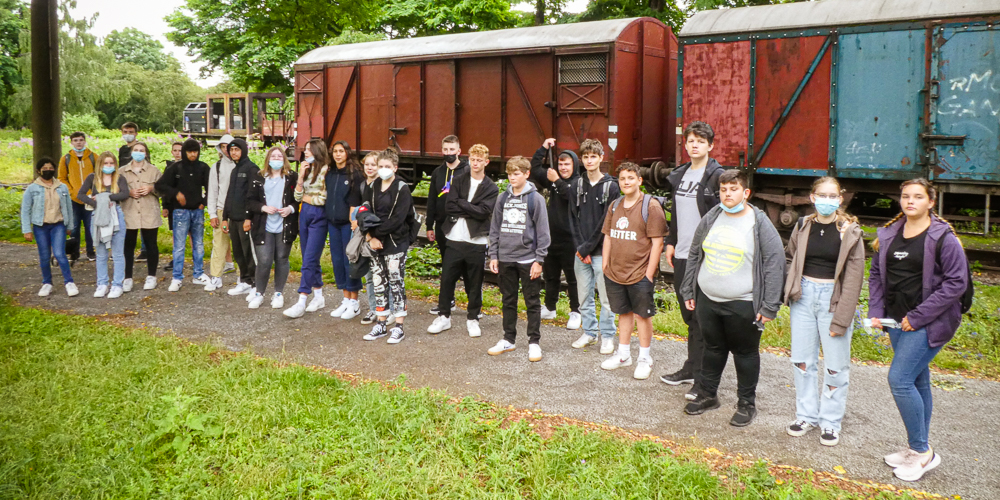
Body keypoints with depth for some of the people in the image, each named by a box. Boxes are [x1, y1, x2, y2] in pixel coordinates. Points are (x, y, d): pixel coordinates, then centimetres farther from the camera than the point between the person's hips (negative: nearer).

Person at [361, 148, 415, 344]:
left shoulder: (402, 189, -7)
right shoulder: (373, 188, 10)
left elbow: (398, 218, -16)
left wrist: (377, 233, -14)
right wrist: (370, 237, -9)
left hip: (396, 242, -6)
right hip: (376, 243, 6)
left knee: (396, 283, -2)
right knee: (378, 283, 9)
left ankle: (398, 327, 4)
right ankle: (381, 324, 19)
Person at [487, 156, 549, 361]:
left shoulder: (535, 198, -5)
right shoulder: (503, 198, 8)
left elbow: (542, 231, -6)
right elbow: (495, 229, 11)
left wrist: (539, 259, -10)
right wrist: (493, 255, 5)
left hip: (528, 259, -4)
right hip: (505, 258, 4)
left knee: (532, 302, 4)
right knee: (508, 301, 13)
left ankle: (534, 342, 12)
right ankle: (508, 340, 24)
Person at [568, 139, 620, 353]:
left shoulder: (611, 187, -4)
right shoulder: (576, 186, 8)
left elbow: (607, 223, -9)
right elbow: (574, 219, 5)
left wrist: (588, 247, -11)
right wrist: (580, 247, -6)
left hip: (602, 251, -4)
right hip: (581, 252, 4)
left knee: (606, 297, 0)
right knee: (584, 296, 11)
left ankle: (608, 336, 12)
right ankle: (590, 332, 24)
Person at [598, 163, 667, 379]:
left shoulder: (651, 206, -10)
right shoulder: (615, 206, 10)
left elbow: (657, 242, -12)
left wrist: (649, 272, -14)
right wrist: (605, 264, 10)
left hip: (640, 273, -5)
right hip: (615, 272, 6)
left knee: (642, 314, 5)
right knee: (624, 312, 16)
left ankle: (644, 358, 17)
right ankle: (623, 354, 29)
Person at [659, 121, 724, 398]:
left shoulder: (717, 176, -7)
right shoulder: (679, 175, 14)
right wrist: (671, 242, 16)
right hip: (682, 255, 7)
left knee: (702, 318, -4)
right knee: (689, 315, 15)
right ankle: (691, 368, 26)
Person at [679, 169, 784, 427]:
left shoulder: (760, 224, -9)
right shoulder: (710, 219, 6)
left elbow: (775, 264, -9)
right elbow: (694, 255, 14)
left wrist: (769, 306, -12)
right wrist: (688, 291, 12)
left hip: (743, 305, -4)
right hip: (707, 300, 4)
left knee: (745, 353, 8)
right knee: (712, 348, 17)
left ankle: (747, 404, 22)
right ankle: (706, 395, 32)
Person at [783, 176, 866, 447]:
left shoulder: (850, 232, -7)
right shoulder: (803, 227, 3)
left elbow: (853, 277, -10)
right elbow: (789, 257, 20)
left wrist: (840, 320, -14)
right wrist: (793, 286, 5)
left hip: (834, 297, -3)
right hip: (804, 295, 4)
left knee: (836, 365, 2)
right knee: (801, 360, 10)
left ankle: (830, 422, 17)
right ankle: (806, 414, 26)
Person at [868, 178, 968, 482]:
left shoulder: (943, 237, -11)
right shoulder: (888, 235, 8)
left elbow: (956, 282, -14)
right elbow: (876, 274, 14)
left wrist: (918, 316, -16)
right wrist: (875, 312, 1)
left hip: (928, 323, -6)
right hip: (898, 321, 6)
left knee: (899, 380, -13)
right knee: (917, 382, 14)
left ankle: (922, 451, 1)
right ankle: (919, 449, 24)